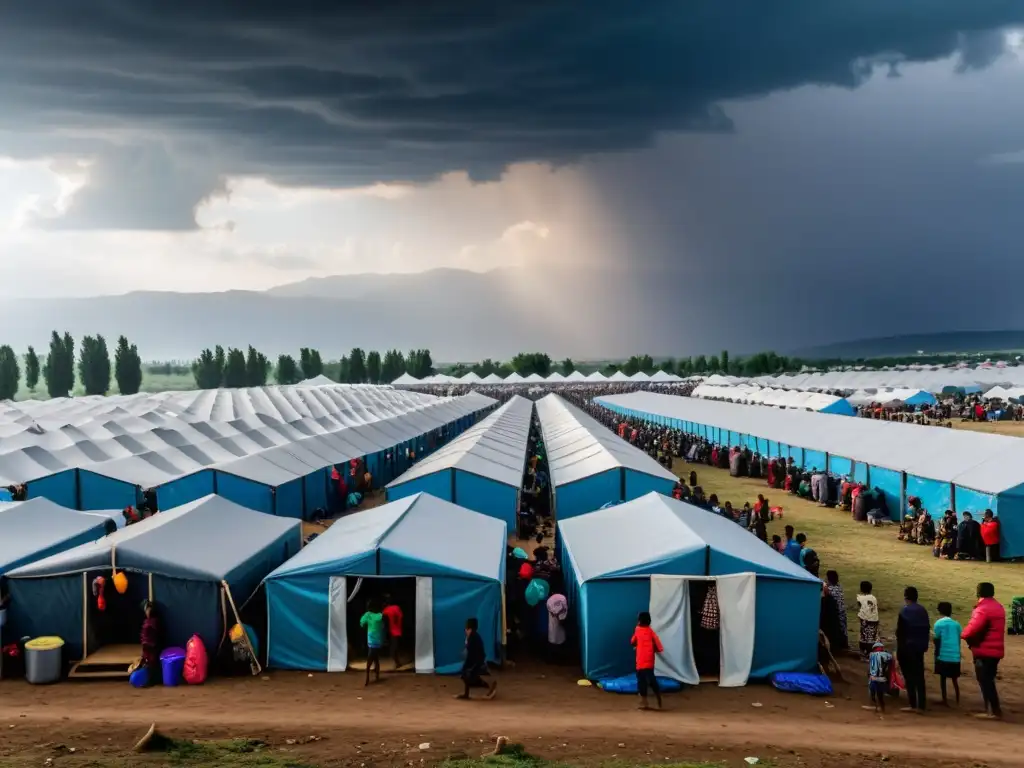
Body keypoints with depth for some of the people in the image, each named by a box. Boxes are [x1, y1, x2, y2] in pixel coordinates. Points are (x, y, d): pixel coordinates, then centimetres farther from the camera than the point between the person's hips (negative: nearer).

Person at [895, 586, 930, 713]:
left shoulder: (905, 611, -11)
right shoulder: (923, 610, 8)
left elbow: (900, 631, -12)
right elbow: (927, 629, 11)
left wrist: (899, 648, -4)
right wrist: (925, 645, 16)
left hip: (907, 647, -6)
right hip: (919, 647, 6)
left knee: (909, 676, -2)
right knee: (919, 676, 8)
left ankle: (912, 704, -5)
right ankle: (921, 705, 8)